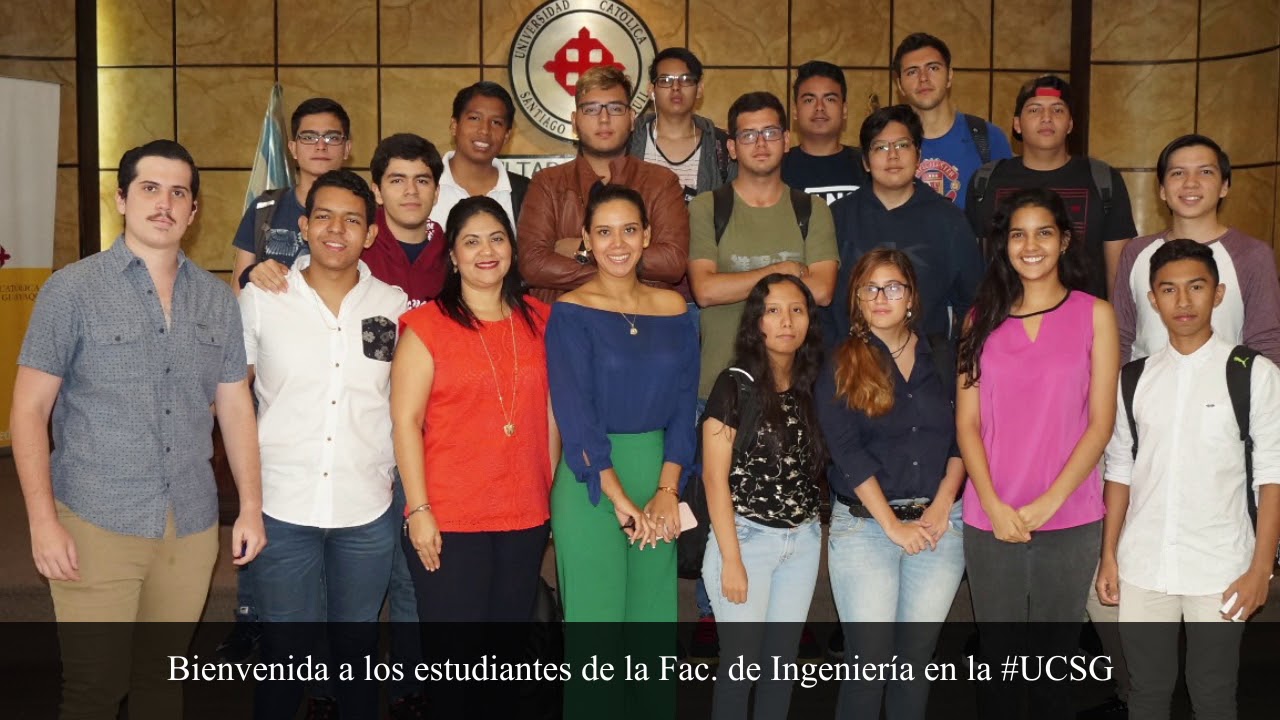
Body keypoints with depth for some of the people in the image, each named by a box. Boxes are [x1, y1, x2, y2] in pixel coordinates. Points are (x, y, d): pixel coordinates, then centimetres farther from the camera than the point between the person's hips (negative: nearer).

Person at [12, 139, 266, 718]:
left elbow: (234, 407, 12)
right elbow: (29, 411, -3)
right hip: (97, 524, -3)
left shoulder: (217, 299, 8)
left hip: (192, 527, 4)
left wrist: (251, 507, 7)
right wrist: (42, 521, -10)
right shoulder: (72, 289, -2)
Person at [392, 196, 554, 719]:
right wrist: (418, 509, -12)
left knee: (506, 654, 13)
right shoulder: (427, 325, -5)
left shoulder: (538, 321, 8)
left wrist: (550, 490, 9)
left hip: (525, 518, 4)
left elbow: (549, 411, 13)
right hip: (448, 520, -4)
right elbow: (405, 420, -7)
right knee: (454, 654, 4)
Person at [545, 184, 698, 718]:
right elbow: (576, 416, -11)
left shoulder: (673, 310, 7)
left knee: (655, 620, 9)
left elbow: (684, 405, 4)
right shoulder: (570, 314, -5)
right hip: (590, 483, -4)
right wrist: (621, 499, -16)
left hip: (658, 478, 4)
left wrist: (666, 490, -6)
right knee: (594, 624, 0)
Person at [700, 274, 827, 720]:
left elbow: (814, 468, 11)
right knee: (743, 661, 0)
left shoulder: (811, 388, 7)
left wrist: (817, 535, 1)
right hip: (747, 538, -5)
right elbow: (715, 476, -11)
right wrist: (731, 559, -13)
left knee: (782, 661, 11)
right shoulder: (736, 385, -8)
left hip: (803, 542, 5)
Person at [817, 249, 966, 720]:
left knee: (917, 654, 7)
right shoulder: (841, 367, 1)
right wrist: (892, 524, -12)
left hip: (939, 522, 3)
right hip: (864, 524, -3)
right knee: (870, 655, -5)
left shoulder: (942, 361, 10)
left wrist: (941, 506, -6)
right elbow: (847, 451, -7)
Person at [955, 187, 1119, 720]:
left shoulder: (1094, 315, 2)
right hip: (990, 520, 1)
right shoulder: (983, 318, 7)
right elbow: (967, 422, 3)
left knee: (1054, 661, 8)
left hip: (1070, 521, -1)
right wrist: (993, 504, -9)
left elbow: (1101, 423, -3)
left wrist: (1046, 504, -11)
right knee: (997, 660, 9)